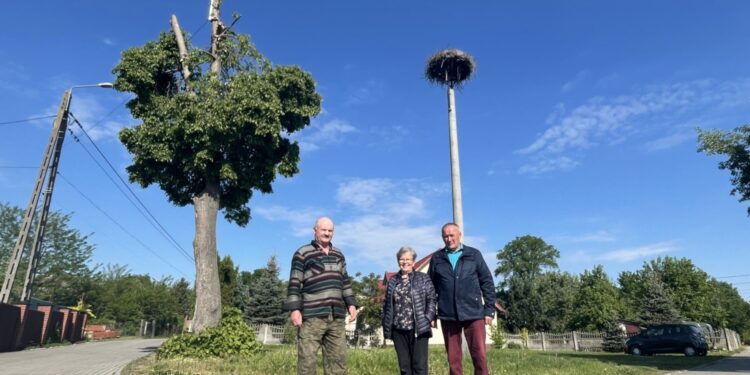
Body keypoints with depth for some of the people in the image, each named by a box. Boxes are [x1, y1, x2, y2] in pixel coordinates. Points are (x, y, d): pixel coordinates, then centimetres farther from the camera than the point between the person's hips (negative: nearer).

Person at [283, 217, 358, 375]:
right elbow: (294, 283, -4)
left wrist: (351, 303, 12)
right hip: (312, 316, -5)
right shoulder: (302, 253, 1)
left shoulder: (338, 255, 19)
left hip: (337, 316, 5)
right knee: (307, 359, -5)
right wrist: (294, 309, -12)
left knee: (338, 359, 5)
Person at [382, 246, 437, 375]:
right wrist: (386, 325, 8)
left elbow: (431, 299, -1)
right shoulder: (392, 281, 13)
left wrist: (429, 319, -12)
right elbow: (386, 304, 14)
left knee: (419, 364, -3)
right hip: (398, 330, 3)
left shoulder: (423, 278, 5)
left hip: (419, 328, -3)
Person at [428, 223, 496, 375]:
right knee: (453, 358, 8)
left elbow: (487, 282, 5)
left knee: (480, 355, -3)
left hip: (474, 313, -1)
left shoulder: (474, 254, 5)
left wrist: (489, 309, 0)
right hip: (447, 316, 1)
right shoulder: (437, 258, 7)